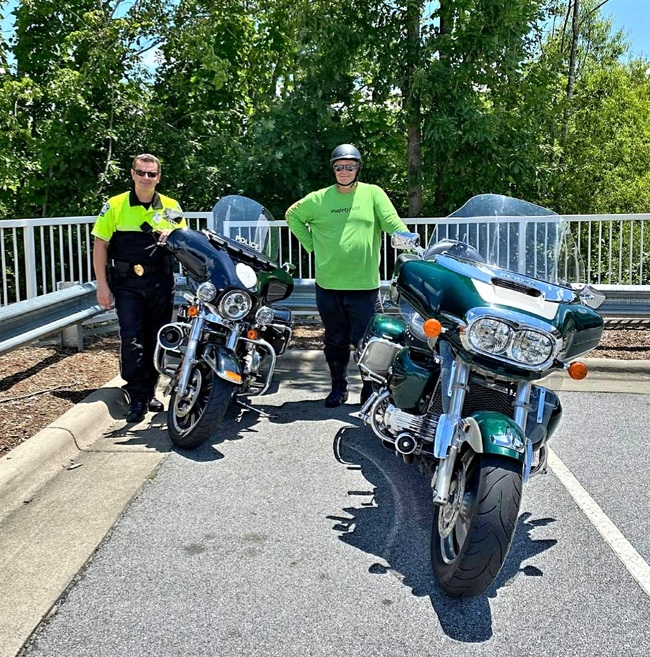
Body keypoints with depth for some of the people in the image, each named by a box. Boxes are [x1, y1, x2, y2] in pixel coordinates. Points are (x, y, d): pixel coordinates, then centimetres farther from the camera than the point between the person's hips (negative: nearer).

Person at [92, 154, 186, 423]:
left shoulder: (171, 206, 7)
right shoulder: (115, 206, 0)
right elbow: (100, 245, 0)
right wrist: (102, 284, -7)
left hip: (161, 283, 3)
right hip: (127, 284, -3)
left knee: (156, 340, 9)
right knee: (131, 340, -10)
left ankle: (149, 393, 23)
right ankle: (137, 398, -4)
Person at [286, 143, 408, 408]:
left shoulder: (373, 193, 1)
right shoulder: (319, 198, 5)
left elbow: (394, 224, -5)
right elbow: (293, 215, 18)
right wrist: (311, 244, 8)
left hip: (365, 285, -2)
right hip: (328, 284, 2)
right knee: (335, 341, 14)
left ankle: (371, 390, 15)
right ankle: (338, 387, 29)